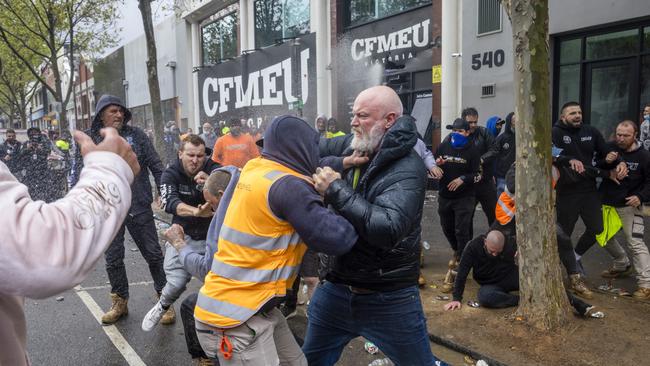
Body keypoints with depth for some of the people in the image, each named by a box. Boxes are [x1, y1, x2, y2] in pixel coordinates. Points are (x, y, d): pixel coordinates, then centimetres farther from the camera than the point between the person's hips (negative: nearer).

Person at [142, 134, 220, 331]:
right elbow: (170, 202, -28)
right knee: (176, 283, -12)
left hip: (211, 236, 1)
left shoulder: (213, 169, -8)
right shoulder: (171, 174, -9)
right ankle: (162, 307, 22)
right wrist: (196, 212, -47)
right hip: (183, 235, 0)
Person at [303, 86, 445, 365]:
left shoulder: (407, 169, -21)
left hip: (389, 299, -5)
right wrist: (340, 163, -12)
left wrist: (336, 189, -27)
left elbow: (387, 229, -33)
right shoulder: (352, 146, -1)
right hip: (335, 288, 6)